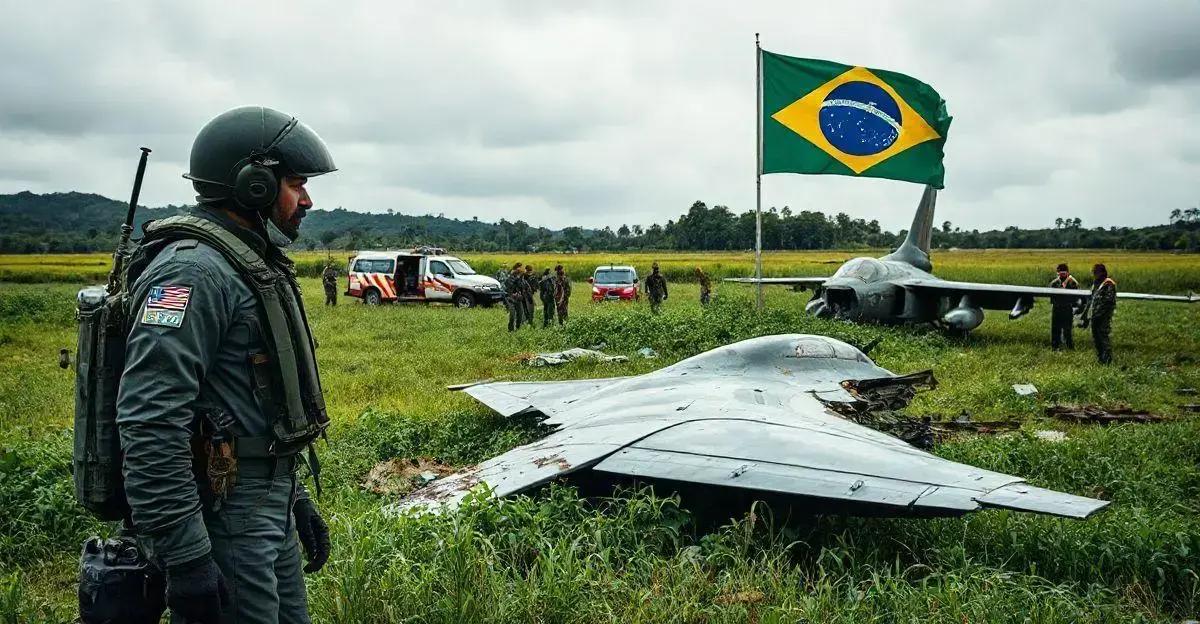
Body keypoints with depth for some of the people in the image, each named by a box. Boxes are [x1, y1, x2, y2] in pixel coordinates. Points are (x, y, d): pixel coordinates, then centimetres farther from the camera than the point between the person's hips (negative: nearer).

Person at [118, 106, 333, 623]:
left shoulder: (256, 265, 14)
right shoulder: (193, 271, -18)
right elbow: (150, 424, -26)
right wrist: (184, 558, -26)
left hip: (269, 507, 10)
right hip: (222, 517, -10)